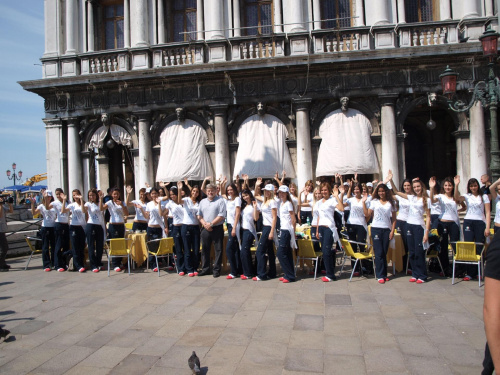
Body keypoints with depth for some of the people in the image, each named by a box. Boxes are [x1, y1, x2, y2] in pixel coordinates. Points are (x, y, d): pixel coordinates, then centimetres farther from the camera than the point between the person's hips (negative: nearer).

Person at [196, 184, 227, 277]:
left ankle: (217, 270, 8)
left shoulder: (220, 201, -4)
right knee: (205, 249, 10)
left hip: (217, 228, -5)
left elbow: (221, 215, -12)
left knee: (218, 249, 0)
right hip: (205, 229, 5)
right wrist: (205, 224, -6)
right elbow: (199, 215, 11)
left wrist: (211, 224, -14)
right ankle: (205, 269, 21)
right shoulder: (202, 202, 14)